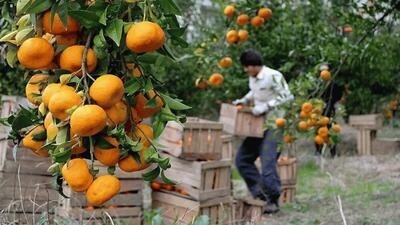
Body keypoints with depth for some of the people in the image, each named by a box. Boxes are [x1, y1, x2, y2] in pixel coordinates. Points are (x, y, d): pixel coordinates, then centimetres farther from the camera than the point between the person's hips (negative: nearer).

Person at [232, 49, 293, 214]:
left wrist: (265, 107, -22)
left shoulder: (273, 76, -16)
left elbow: (287, 98, -19)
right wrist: (243, 101, 10)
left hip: (274, 125, -9)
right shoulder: (252, 78, 9)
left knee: (267, 163, -12)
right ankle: (260, 193, 11)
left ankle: (273, 201, 3)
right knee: (242, 159, 6)